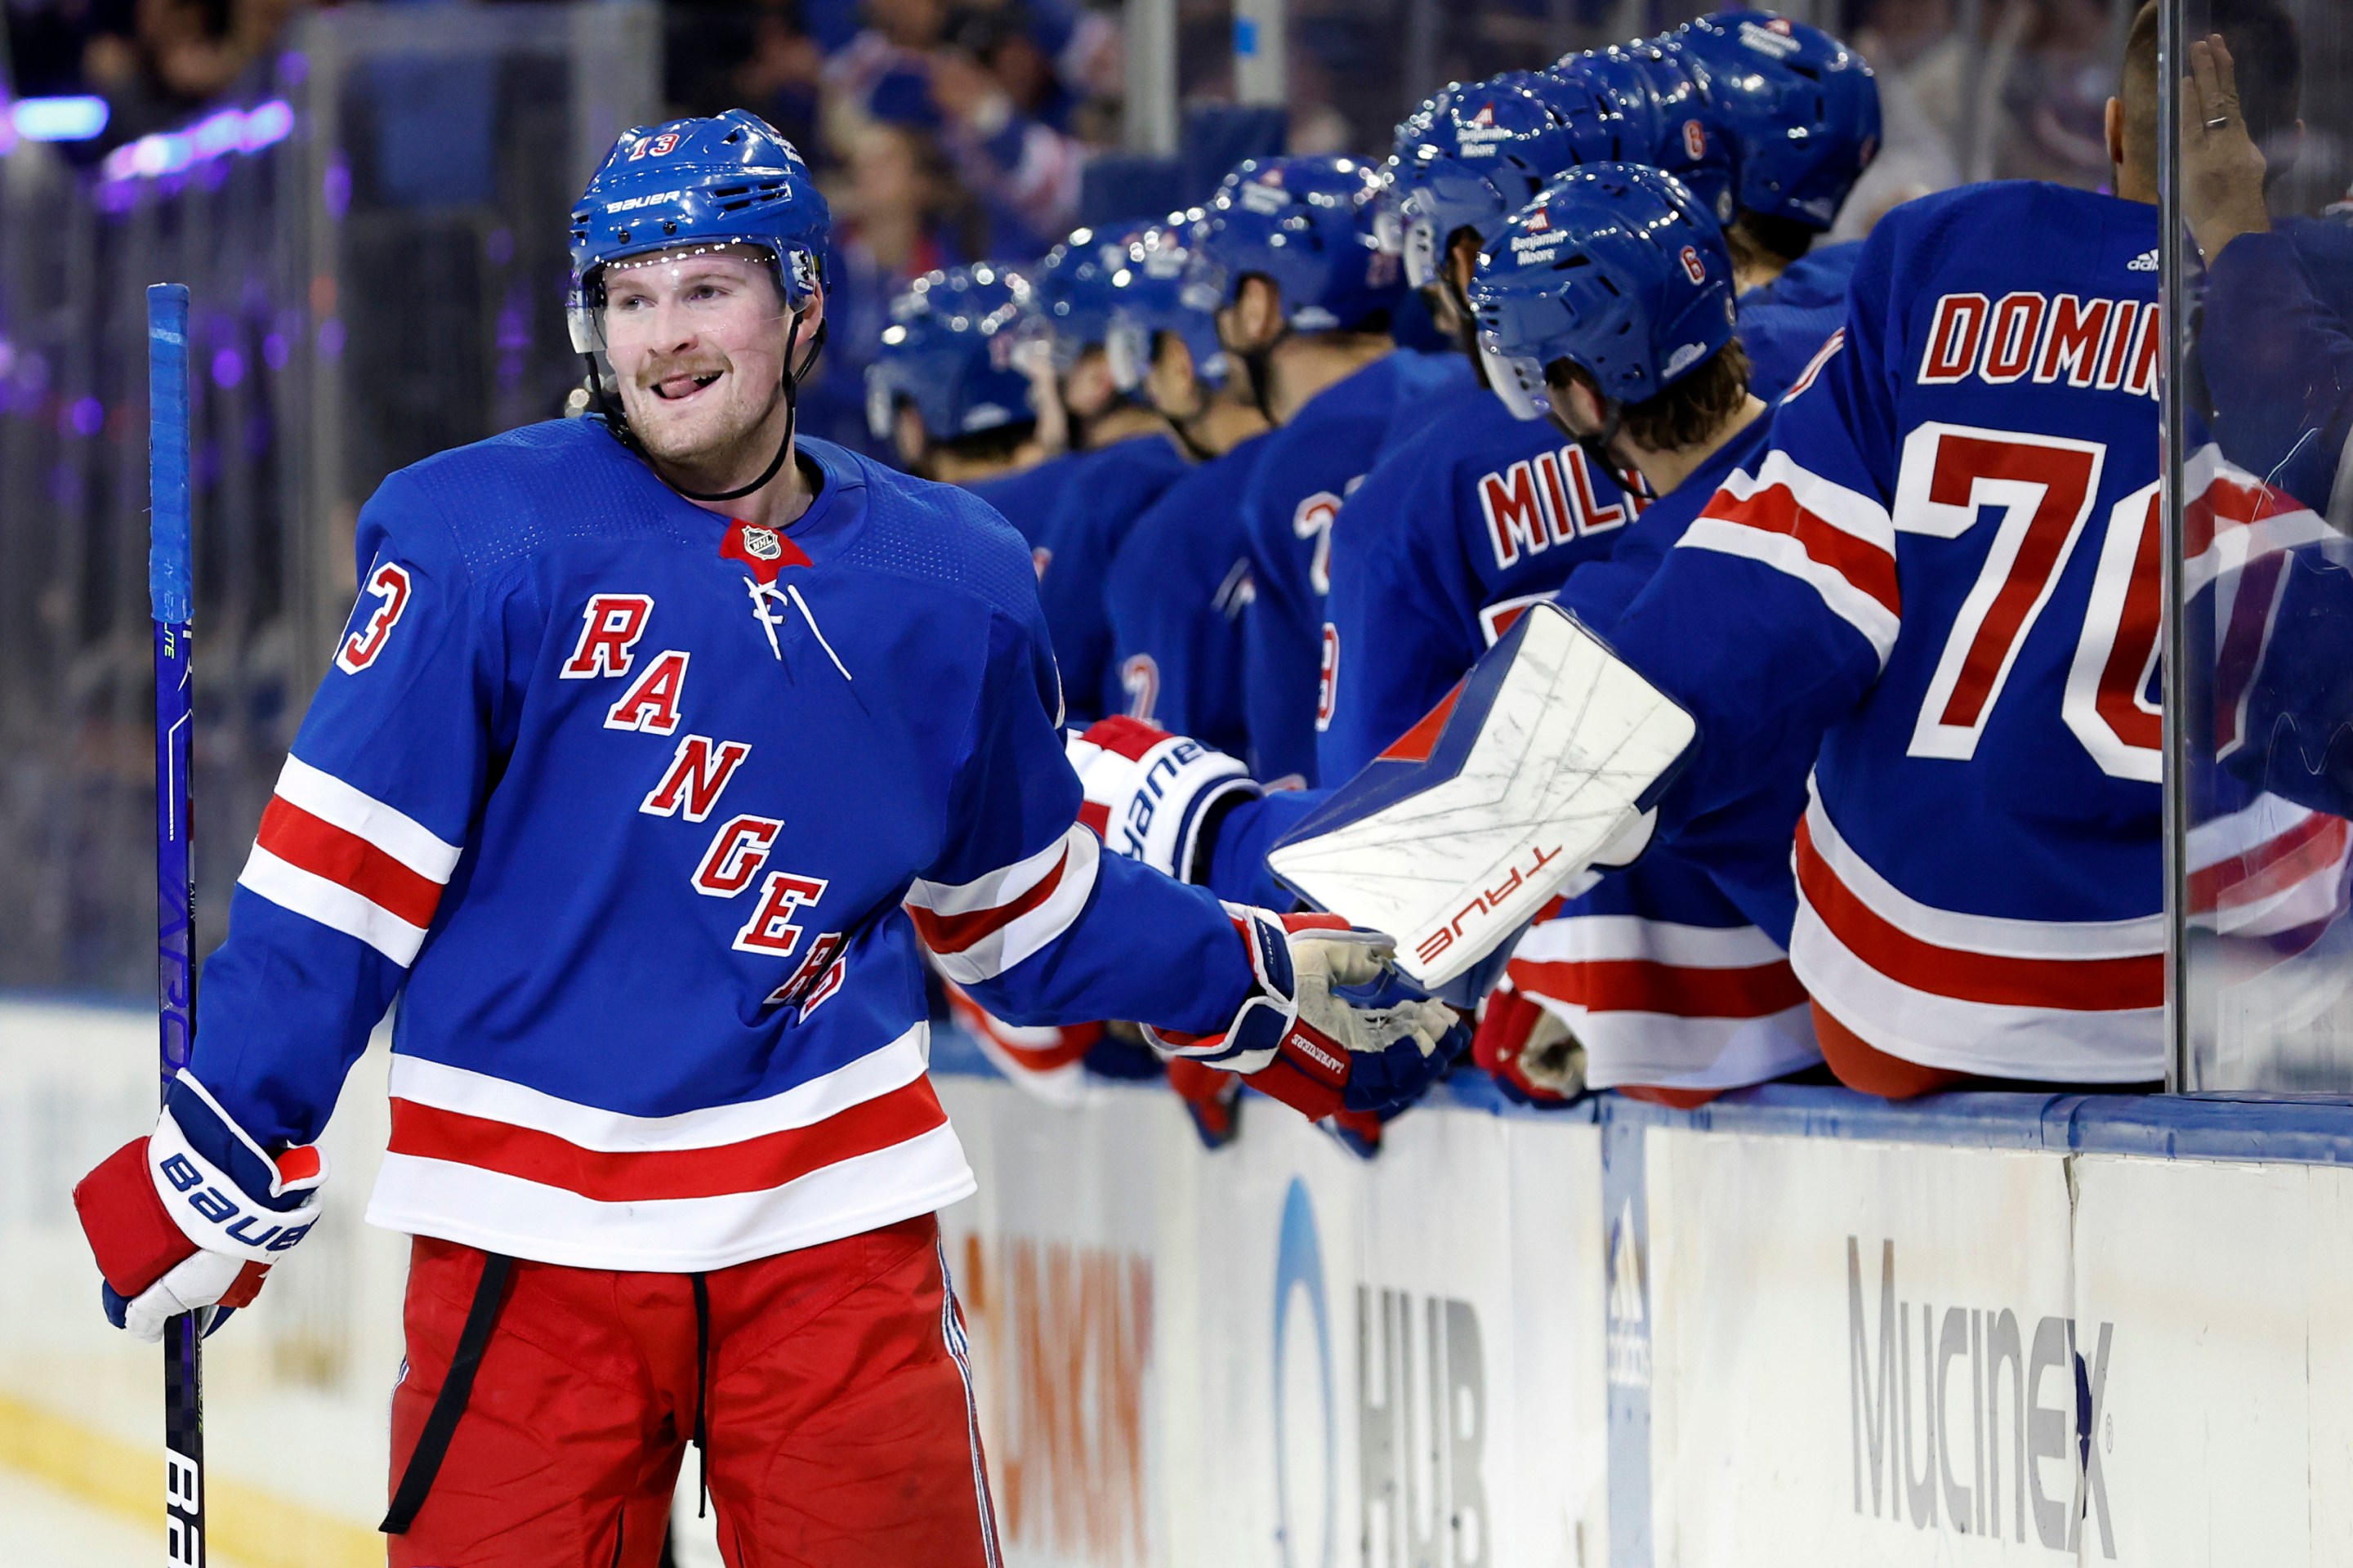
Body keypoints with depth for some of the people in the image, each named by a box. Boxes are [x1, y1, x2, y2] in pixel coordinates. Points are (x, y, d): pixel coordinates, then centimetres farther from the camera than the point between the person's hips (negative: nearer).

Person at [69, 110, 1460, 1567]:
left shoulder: (950, 588, 6)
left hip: (830, 1222, 2)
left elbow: (1029, 907, 20)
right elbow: (341, 866, -7)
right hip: (530, 1228, -2)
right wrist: (227, 1161, -9)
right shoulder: (487, 542, -7)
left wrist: (1270, 991, 17)